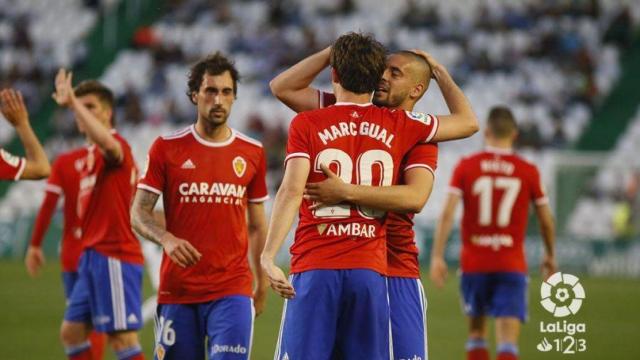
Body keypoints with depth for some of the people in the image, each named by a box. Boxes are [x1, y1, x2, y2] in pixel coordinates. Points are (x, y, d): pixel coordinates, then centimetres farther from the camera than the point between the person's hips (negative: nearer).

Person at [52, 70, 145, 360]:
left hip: (113, 257, -10)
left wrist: (73, 103, -37)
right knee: (71, 332, 13)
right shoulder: (91, 155, 19)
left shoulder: (116, 146, -10)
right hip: (93, 257, 10)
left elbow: (108, 143, -37)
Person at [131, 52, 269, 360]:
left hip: (232, 290, 0)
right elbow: (139, 213, 1)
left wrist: (262, 284, 14)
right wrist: (166, 239, -19)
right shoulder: (167, 148, 2)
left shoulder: (252, 153, 7)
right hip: (177, 288, 0)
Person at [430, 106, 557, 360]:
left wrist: (437, 256, -7)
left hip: (473, 263, 1)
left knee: (476, 331, 19)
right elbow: (546, 221, 6)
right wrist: (550, 256, 22)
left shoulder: (465, 167, -1)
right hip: (511, 264, -1)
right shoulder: (528, 171, -1)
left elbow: (447, 213, -9)